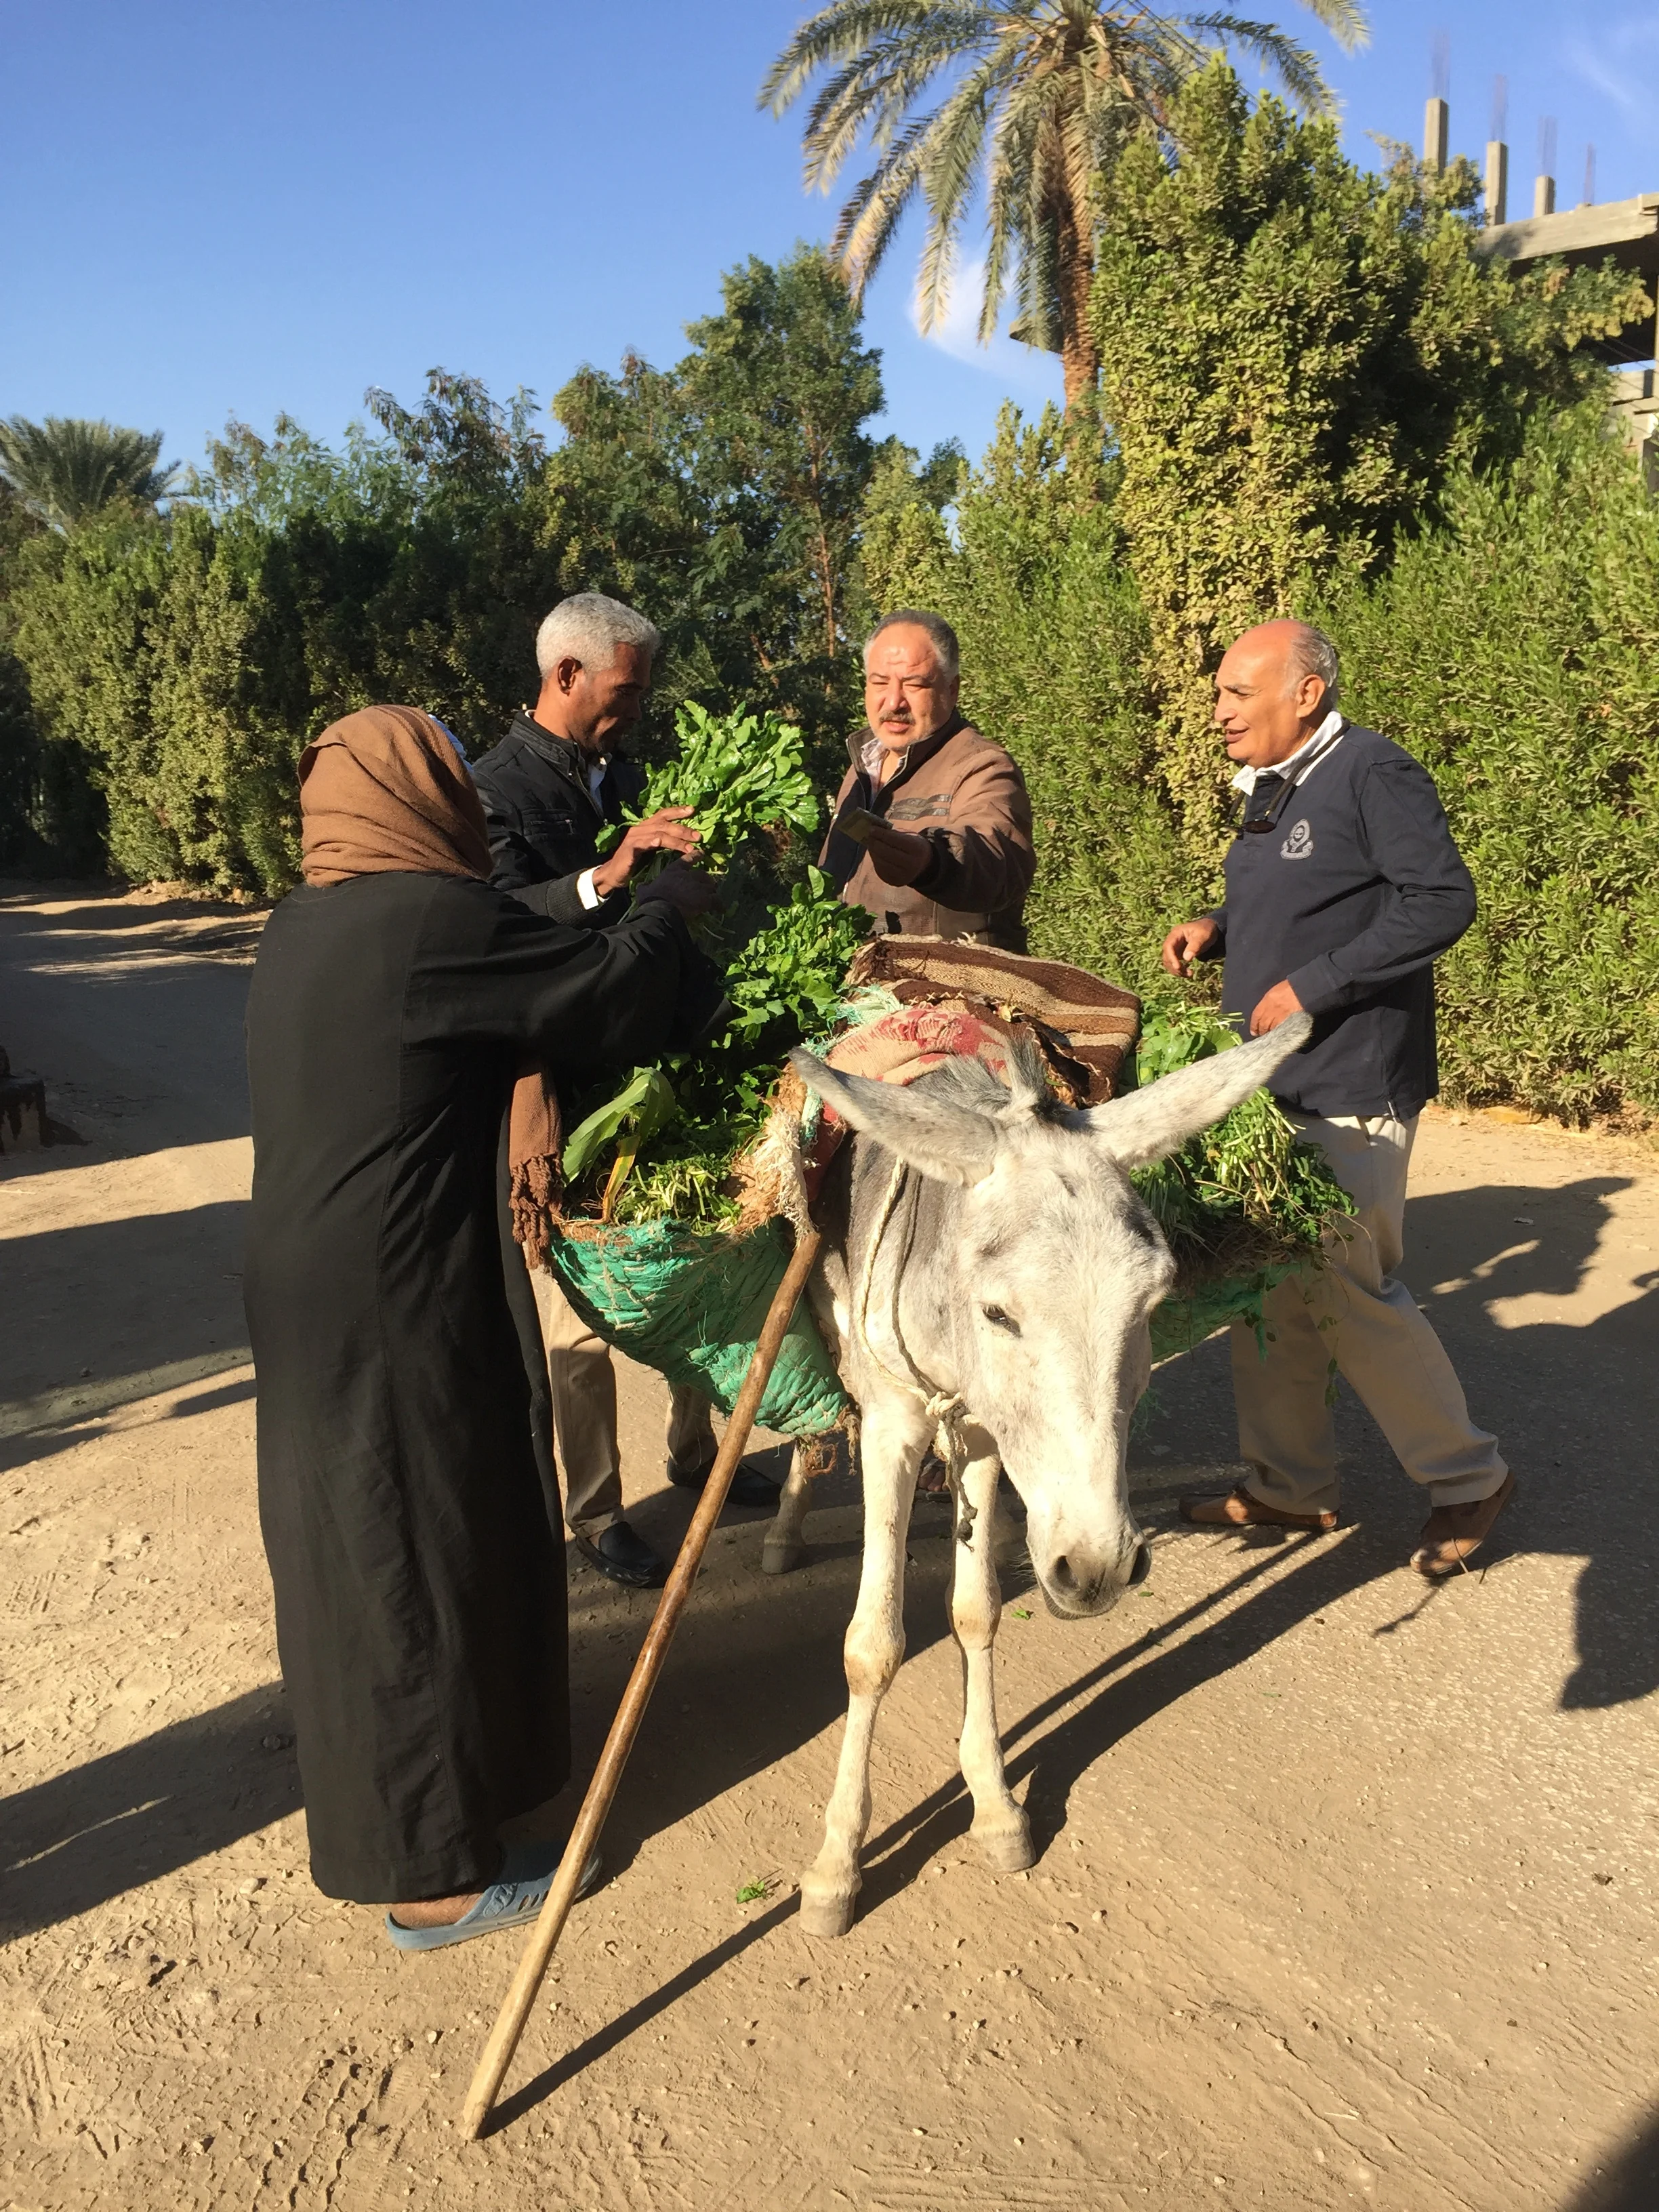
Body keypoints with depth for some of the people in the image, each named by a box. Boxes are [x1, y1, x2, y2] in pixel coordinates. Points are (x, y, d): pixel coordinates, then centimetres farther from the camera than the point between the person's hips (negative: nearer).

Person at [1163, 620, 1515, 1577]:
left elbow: (1443, 900, -21)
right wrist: (1218, 929, 5)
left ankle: (1469, 1477, 18)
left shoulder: (1373, 773, -13)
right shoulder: (1274, 787, 14)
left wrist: (1310, 988, -22)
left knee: (1351, 1291, -3)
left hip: (1351, 1094, -9)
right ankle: (1291, 1486, 26)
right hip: (1272, 1088, 9)